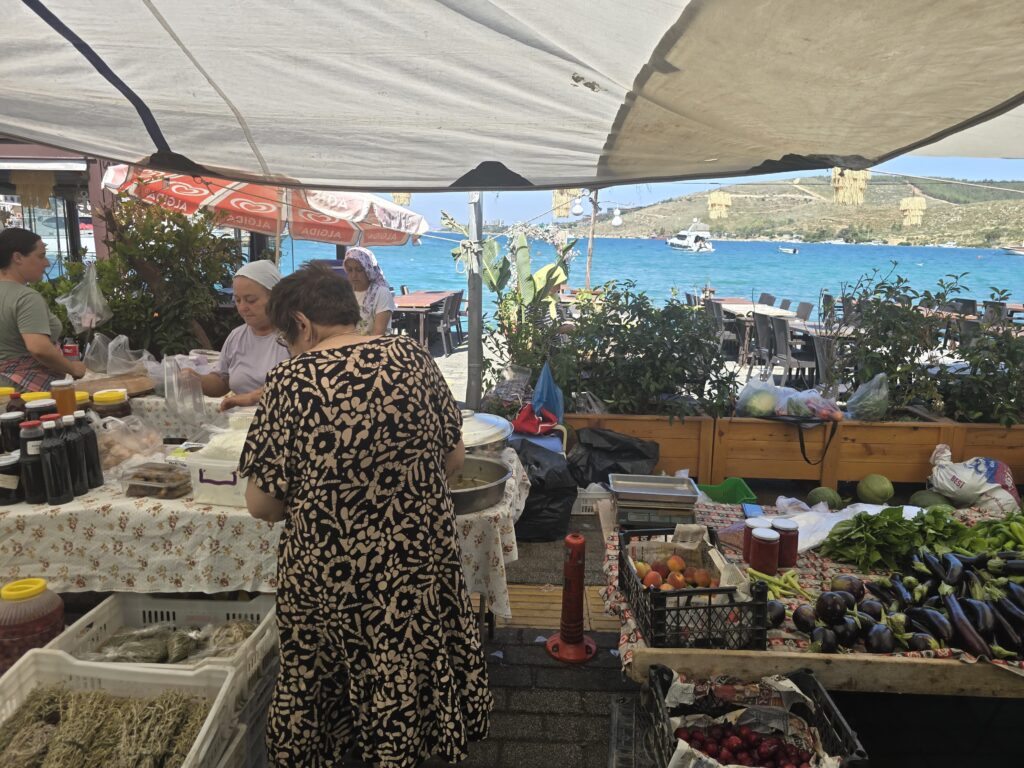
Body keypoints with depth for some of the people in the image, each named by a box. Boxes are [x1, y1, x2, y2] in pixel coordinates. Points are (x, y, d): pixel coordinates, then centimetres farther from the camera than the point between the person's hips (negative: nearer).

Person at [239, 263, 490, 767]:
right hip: (420, 563, 4)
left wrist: (313, 498, 8)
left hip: (327, 573, -3)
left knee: (328, 685, 21)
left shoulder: (291, 382, -15)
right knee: (406, 686, 24)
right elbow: (453, 458, 1)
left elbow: (262, 505, -12)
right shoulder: (412, 358, -6)